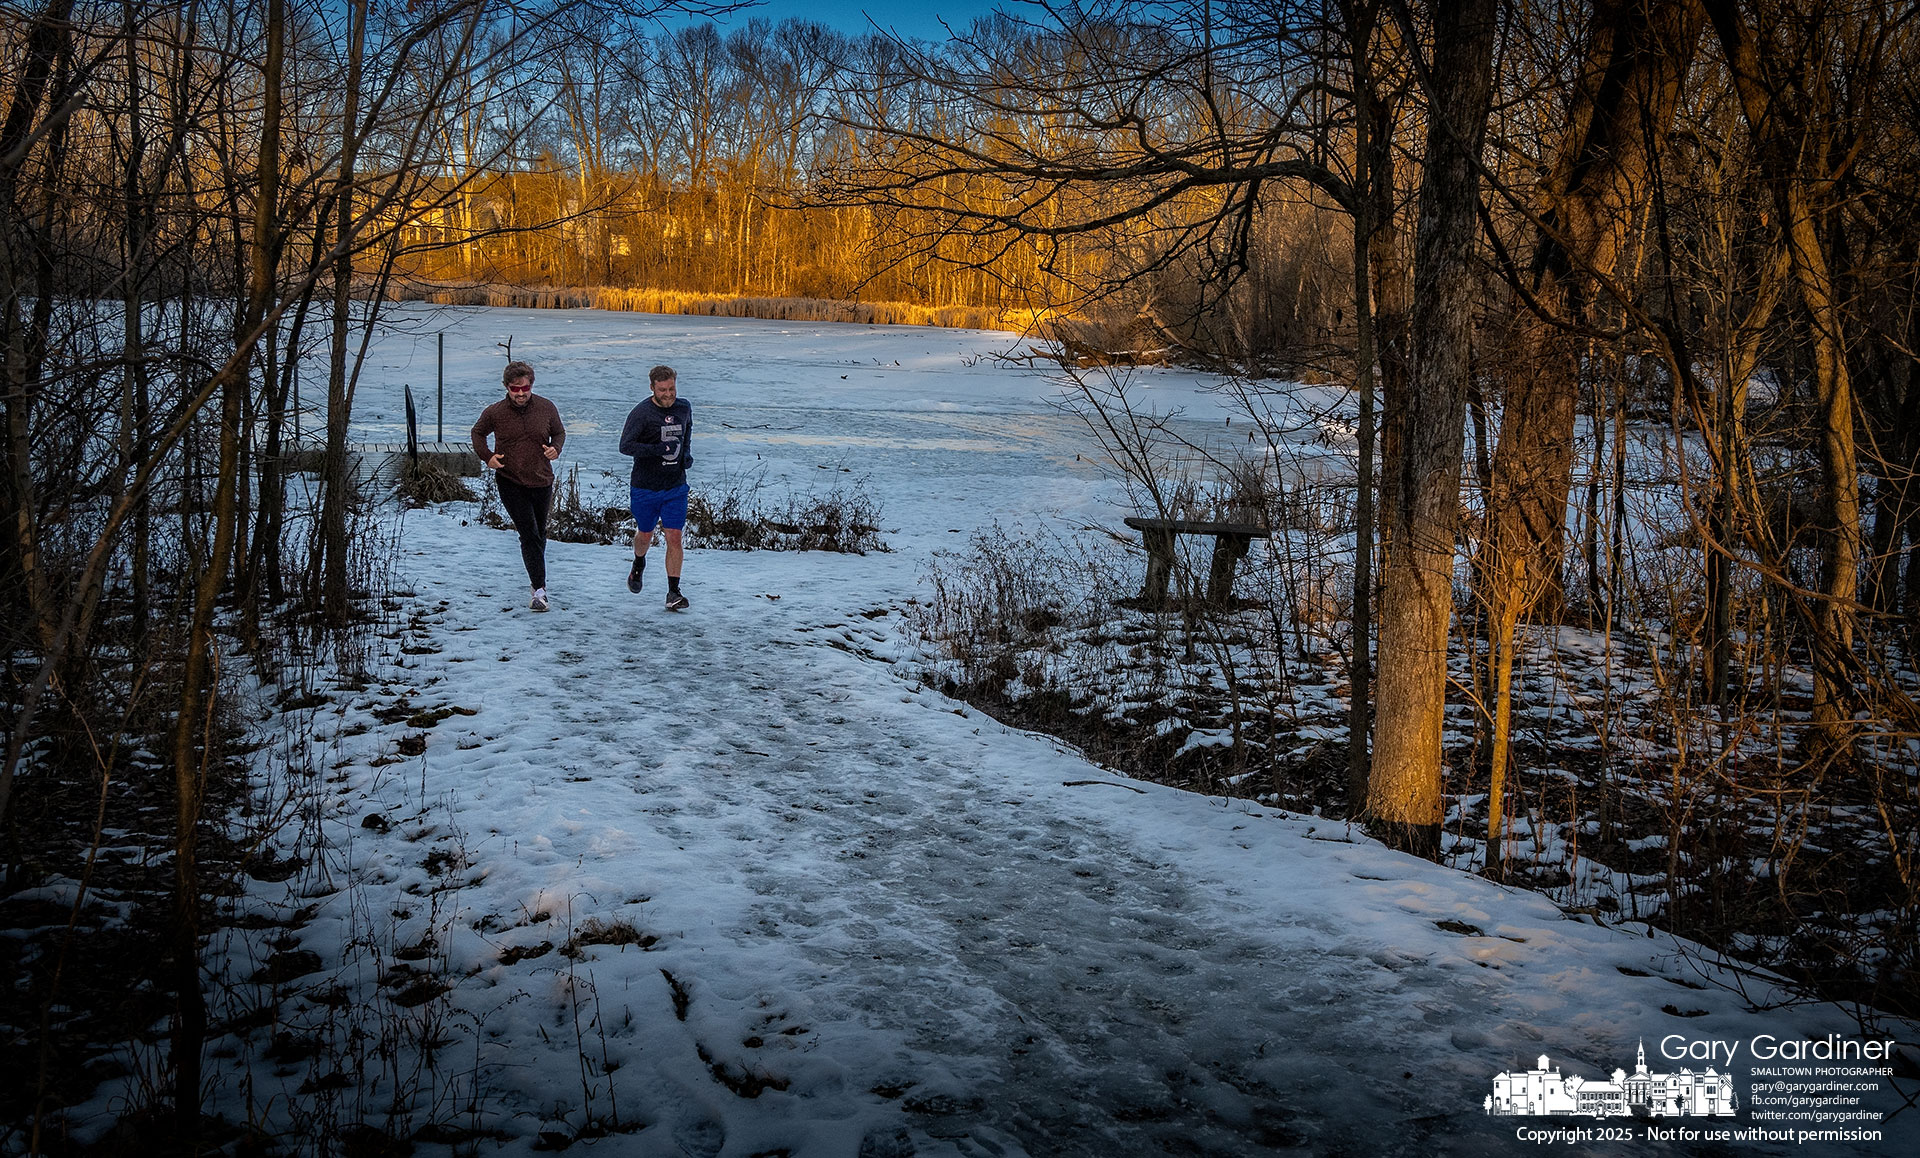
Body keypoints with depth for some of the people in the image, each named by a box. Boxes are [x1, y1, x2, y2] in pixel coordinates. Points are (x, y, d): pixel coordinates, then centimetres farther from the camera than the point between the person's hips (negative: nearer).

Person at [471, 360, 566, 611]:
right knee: (529, 534, -12)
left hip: (541, 482, 3)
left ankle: (538, 579, 38)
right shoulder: (494, 412, -6)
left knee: (539, 533, 16)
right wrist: (487, 457, -5)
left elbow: (559, 432, 12)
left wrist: (555, 448, -9)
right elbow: (478, 433, 12)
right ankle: (540, 589, -11)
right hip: (510, 483, -2)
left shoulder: (546, 408, -3)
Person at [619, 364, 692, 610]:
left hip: (676, 487, 2)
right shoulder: (641, 413, -13)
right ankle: (639, 565, 48)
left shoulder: (684, 407, 3)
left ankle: (673, 592, -2)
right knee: (645, 536, 14)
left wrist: (687, 453, 9)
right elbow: (625, 445, -20)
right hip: (645, 487, -2)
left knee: (674, 537, -6)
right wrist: (659, 449, -28)